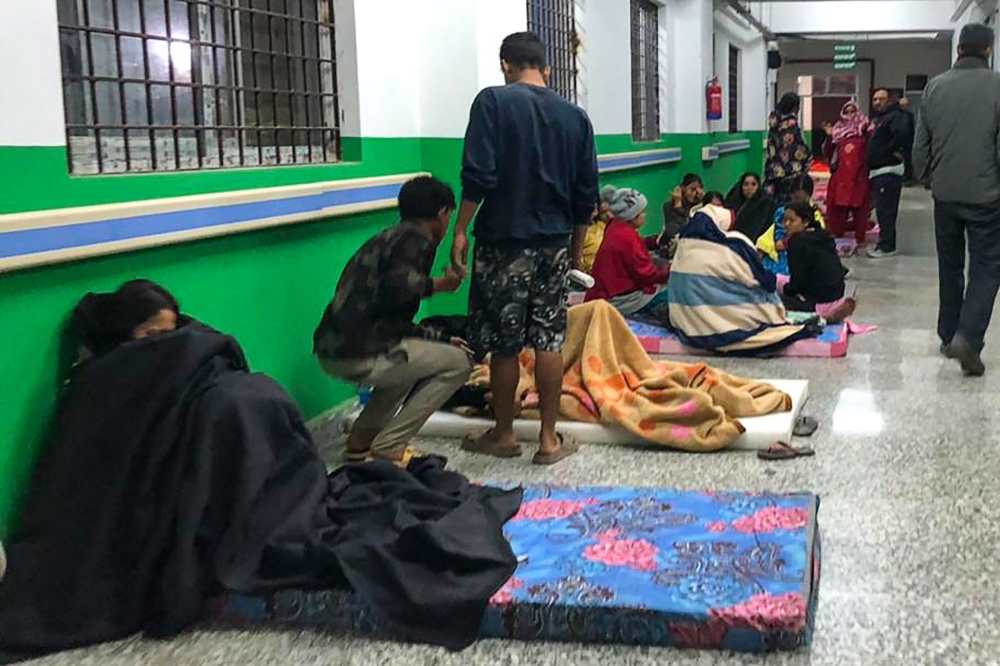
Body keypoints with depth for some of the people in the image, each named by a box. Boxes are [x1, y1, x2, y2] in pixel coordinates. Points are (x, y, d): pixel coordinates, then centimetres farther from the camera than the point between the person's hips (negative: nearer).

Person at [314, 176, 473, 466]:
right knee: (458, 363, 1)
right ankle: (388, 447, -1)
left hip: (331, 348, 9)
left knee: (414, 355, 33)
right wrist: (437, 285, -8)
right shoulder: (415, 240, -5)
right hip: (359, 354, -9)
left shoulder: (390, 238, 23)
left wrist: (441, 339, 32)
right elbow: (395, 287, -26)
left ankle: (361, 440, 23)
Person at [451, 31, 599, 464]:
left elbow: (478, 175, -16)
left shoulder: (493, 102, -7)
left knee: (503, 343, 6)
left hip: (504, 241, -4)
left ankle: (503, 435, 20)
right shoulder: (575, 116, 7)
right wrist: (576, 247, 18)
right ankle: (549, 439, 13)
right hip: (554, 243, 4)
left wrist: (461, 230, -7)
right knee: (549, 340, 8)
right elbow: (586, 193, 8)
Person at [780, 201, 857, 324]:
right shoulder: (824, 236, 8)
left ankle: (824, 315, -11)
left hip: (820, 303, -9)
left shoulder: (798, 241, -18)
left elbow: (796, 283, -17)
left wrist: (785, 289, 3)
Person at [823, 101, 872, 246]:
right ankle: (837, 238, 11)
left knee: (859, 209, -1)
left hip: (859, 176, -2)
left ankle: (860, 240, 4)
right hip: (840, 176, 3)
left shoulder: (864, 128, 7)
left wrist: (867, 133, -18)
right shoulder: (838, 130, 14)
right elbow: (828, 153, 11)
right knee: (837, 208, 2)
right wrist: (829, 137, -1)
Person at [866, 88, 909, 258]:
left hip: (889, 171, -10)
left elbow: (901, 132, -31)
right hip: (878, 171, 10)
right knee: (884, 209, 15)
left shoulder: (894, 116, -11)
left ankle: (886, 246, -8)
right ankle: (887, 243, 22)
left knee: (885, 209, -10)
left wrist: (894, 150, -20)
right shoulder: (879, 119, 20)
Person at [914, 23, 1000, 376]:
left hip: (945, 194, 4)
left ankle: (949, 335, 23)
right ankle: (968, 337, -14)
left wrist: (925, 176, 21)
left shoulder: (935, 87, 2)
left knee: (950, 266, 17)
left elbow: (921, 143, 6)